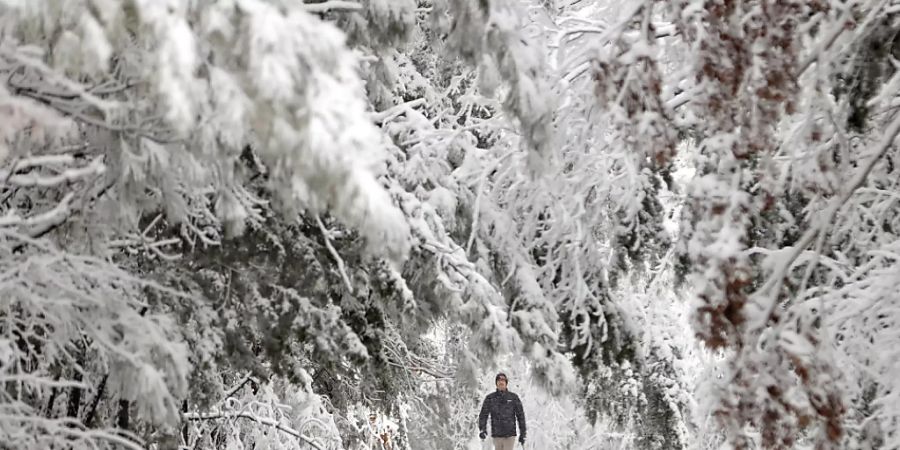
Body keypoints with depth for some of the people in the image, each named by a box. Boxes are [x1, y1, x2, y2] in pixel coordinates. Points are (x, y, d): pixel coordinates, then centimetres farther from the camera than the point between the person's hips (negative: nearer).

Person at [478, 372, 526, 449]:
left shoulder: (514, 397, 0)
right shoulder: (490, 398, 1)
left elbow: (520, 415, 3)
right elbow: (483, 415, -3)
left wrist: (522, 433, 2)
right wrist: (482, 430, -19)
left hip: (510, 435, -1)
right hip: (496, 435, 2)